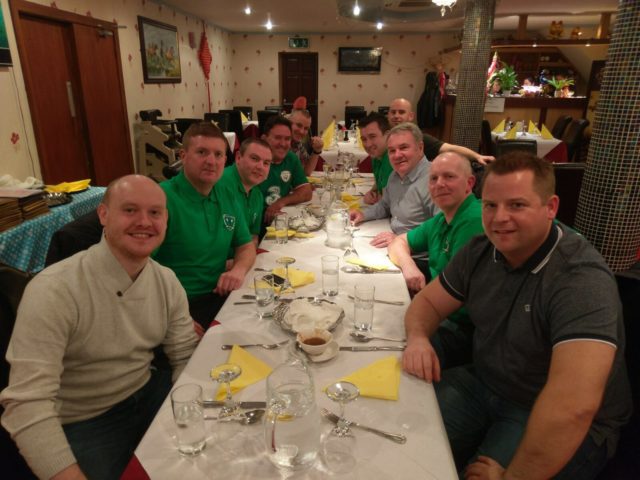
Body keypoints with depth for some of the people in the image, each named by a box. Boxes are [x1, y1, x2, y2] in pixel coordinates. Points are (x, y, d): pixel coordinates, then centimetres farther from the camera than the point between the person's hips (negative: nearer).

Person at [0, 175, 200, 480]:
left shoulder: (167, 282, -7)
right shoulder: (53, 290, -26)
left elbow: (186, 357, 0)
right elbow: (27, 404, -28)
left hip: (148, 393, 5)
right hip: (82, 423, -4)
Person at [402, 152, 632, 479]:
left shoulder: (582, 279, -27)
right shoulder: (479, 251, -5)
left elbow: (575, 405, -36)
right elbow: (428, 302, 6)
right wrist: (418, 338, -16)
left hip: (561, 423, -5)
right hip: (483, 386, 5)